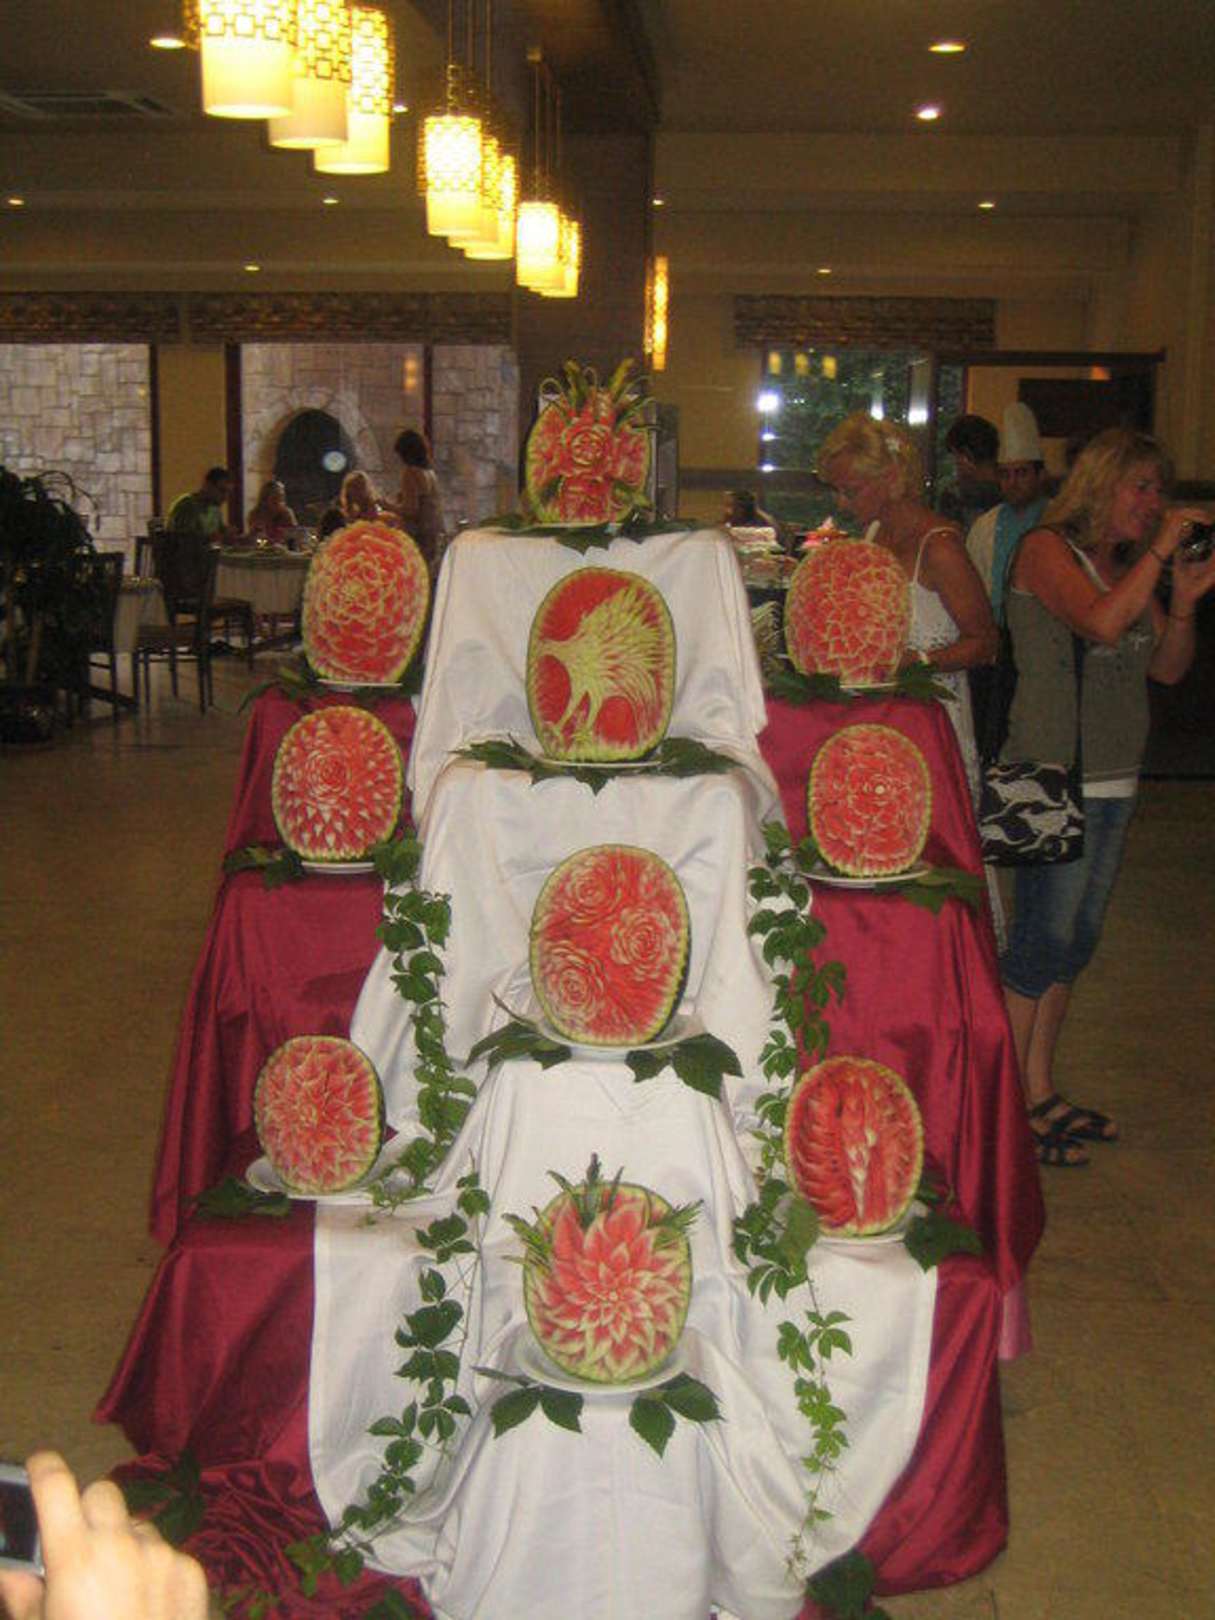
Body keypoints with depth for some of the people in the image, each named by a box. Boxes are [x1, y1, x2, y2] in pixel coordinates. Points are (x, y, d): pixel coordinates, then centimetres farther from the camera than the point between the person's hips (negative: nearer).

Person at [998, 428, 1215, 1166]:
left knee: (1075, 940, 13)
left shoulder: (1130, 566, 14)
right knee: (1043, 939, -6)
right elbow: (1102, 622, -25)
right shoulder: (1047, 549, -8)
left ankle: (1040, 1090, 23)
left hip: (1115, 781, 8)